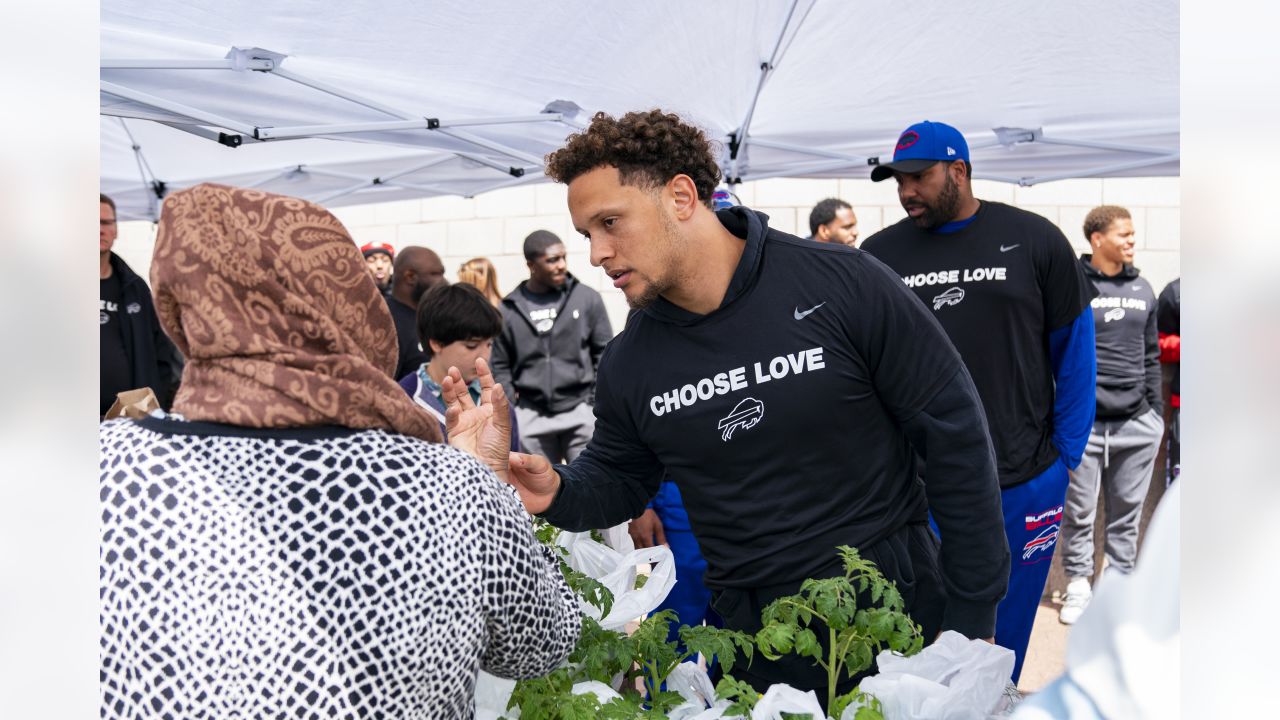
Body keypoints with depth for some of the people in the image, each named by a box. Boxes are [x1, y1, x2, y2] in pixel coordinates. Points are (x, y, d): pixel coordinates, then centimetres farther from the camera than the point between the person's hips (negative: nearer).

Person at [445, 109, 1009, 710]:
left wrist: (971, 614, -8)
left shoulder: (844, 285, -16)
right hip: (755, 640, 3)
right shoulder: (628, 361, -3)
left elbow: (954, 434, -10)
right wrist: (556, 492, -13)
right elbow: (619, 478, 11)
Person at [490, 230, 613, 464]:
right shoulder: (509, 309, 3)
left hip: (580, 411, -1)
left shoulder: (587, 298, 0)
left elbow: (605, 352, 5)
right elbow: (500, 365, 10)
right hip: (530, 416, 2)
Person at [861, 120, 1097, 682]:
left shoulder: (1034, 240, -1)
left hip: (1024, 484, 0)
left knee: (1005, 636, 14)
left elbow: (1074, 349, 4)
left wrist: (1066, 452, 1)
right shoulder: (880, 254, 2)